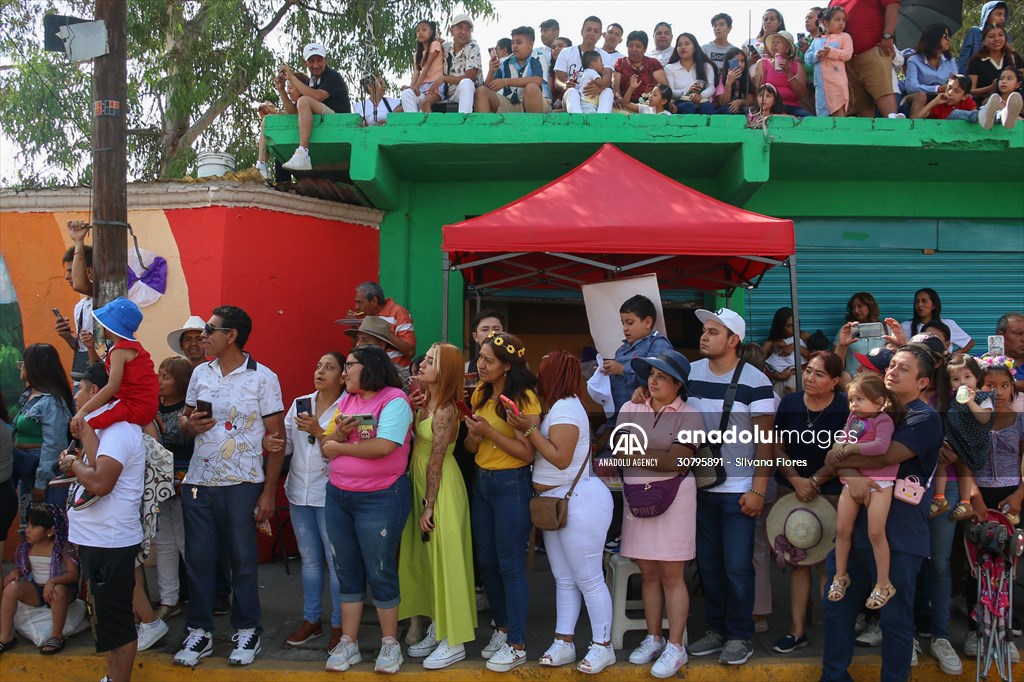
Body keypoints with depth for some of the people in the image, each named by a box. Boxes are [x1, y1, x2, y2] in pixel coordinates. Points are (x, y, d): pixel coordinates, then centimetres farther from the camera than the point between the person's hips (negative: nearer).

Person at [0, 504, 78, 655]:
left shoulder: (61, 546, -16)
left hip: (60, 588, -5)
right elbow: (25, 567, 15)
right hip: (36, 590, 5)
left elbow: (73, 573, -22)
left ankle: (57, 636, -20)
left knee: (58, 590, -40)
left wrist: (52, 581, -37)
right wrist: (15, 571, -9)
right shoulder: (28, 546, 0)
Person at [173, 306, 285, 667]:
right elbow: (184, 419, 20)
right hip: (198, 481, 4)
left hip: (242, 484, -4)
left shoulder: (263, 378, -5)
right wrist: (190, 424, -6)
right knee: (198, 558, 8)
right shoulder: (200, 373, 10)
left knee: (243, 559, 5)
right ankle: (199, 631, 21)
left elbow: (276, 437, -4)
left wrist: (269, 491, -8)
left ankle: (247, 632, 19)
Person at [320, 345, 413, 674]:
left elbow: (383, 447, -25)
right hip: (338, 496, 7)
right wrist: (339, 433, -14)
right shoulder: (346, 400, 10)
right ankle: (348, 642, 22)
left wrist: (340, 446, -11)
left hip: (380, 499, -7)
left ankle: (390, 643, 16)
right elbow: (326, 446, 9)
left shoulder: (394, 400, -12)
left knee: (380, 573, 2)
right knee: (347, 571, 12)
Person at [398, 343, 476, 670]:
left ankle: (454, 642, 8)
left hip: (441, 490, -9)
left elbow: (436, 462, -19)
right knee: (428, 560, 15)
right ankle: (438, 629, 27)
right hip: (422, 486, 9)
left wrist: (429, 507, -17)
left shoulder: (445, 412, -19)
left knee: (445, 561, -2)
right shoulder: (424, 403, 7)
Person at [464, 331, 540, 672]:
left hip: (511, 485, -7)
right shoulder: (479, 394, 5)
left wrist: (490, 432, -22)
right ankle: (502, 628, 30)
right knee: (486, 561, 14)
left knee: (510, 565, -1)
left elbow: (528, 453, -17)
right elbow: (471, 447, 11)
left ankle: (516, 646, 9)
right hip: (482, 481, 7)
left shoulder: (524, 398, -15)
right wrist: (473, 434, -11)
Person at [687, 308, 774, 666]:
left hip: (739, 490, -4)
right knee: (708, 564, 10)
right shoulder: (689, 374, 2)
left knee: (737, 566, -1)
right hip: (701, 486, 4)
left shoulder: (755, 381, -10)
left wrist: (758, 490, -11)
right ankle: (716, 629, 24)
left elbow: (765, 439, -8)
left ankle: (739, 637, 13)